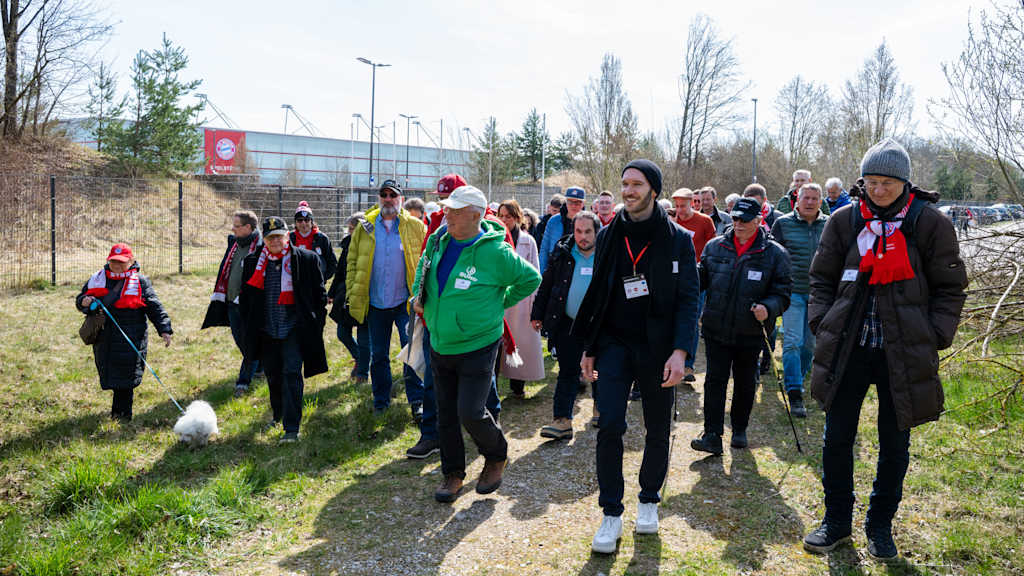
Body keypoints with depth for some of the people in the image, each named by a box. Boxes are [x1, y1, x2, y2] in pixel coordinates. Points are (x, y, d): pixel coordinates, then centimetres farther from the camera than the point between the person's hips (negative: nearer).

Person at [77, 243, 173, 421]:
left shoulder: (140, 282, 2)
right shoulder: (97, 279, 12)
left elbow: (154, 307, 1)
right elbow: (80, 298, 21)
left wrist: (164, 329, -7)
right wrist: (84, 302, -5)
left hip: (131, 338, -4)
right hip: (104, 336, 4)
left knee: (126, 372, -6)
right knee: (111, 372, 10)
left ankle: (122, 411, 5)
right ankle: (119, 408, 27)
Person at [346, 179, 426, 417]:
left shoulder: (415, 226, 1)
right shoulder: (364, 228, 7)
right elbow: (352, 262, 8)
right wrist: (352, 295, 0)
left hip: (406, 302, -2)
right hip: (376, 303, 3)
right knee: (378, 355, 12)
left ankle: (417, 400, 4)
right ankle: (381, 400, 26)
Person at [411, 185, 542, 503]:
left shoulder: (495, 251, -16)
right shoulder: (439, 241, 1)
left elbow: (531, 279, -4)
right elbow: (424, 266, 23)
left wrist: (499, 304, -2)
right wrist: (418, 295, 9)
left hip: (477, 348, -6)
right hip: (439, 345, 6)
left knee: (471, 413, -8)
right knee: (446, 415, 12)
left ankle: (496, 457, 22)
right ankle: (453, 473, 29)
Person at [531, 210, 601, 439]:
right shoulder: (562, 253, 1)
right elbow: (546, 284, 7)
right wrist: (537, 314, 6)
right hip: (567, 324, 1)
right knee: (567, 372, 3)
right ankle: (562, 420, 3)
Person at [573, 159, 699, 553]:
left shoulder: (678, 239, -3)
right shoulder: (608, 236, 5)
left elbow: (688, 299, -6)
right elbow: (597, 295, 10)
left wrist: (680, 350, -17)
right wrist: (589, 349, 8)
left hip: (657, 348, -1)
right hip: (614, 343, 1)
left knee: (657, 429, 10)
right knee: (609, 425, -8)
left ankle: (649, 500, 32)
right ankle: (612, 514, 5)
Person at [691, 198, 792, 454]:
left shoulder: (775, 254, -3)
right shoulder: (714, 246, 4)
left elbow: (782, 293, -3)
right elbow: (701, 279, 14)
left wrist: (768, 308, -23)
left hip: (750, 333, -1)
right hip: (715, 328, 1)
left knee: (745, 383, 12)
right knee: (715, 380, -2)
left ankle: (739, 430, 31)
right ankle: (712, 435, 0)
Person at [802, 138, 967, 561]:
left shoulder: (929, 223, -2)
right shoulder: (844, 221, 3)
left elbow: (950, 289, 3)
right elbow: (822, 279, 11)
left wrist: (934, 337, -6)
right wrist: (822, 323, 0)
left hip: (904, 352, -1)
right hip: (847, 347, 2)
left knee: (894, 443, 10)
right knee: (837, 437, 8)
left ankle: (880, 525, 29)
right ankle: (837, 520, 26)